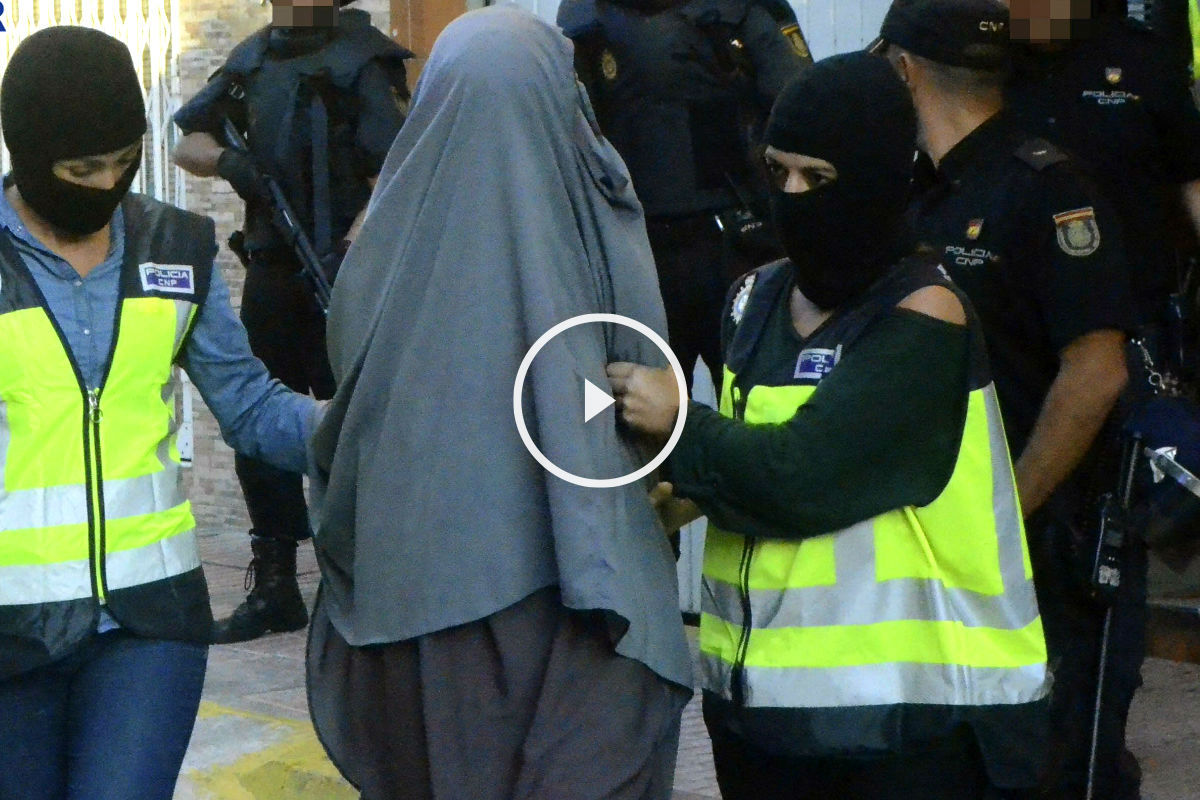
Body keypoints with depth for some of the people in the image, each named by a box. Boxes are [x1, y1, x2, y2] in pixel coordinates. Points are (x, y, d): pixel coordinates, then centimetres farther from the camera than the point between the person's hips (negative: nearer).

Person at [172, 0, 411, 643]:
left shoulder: (365, 60, -7)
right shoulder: (252, 58, 14)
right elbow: (188, 142, 18)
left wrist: (349, 252, -27)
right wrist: (228, 161, -4)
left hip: (342, 276, -7)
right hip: (269, 271, 7)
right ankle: (274, 587, 19)